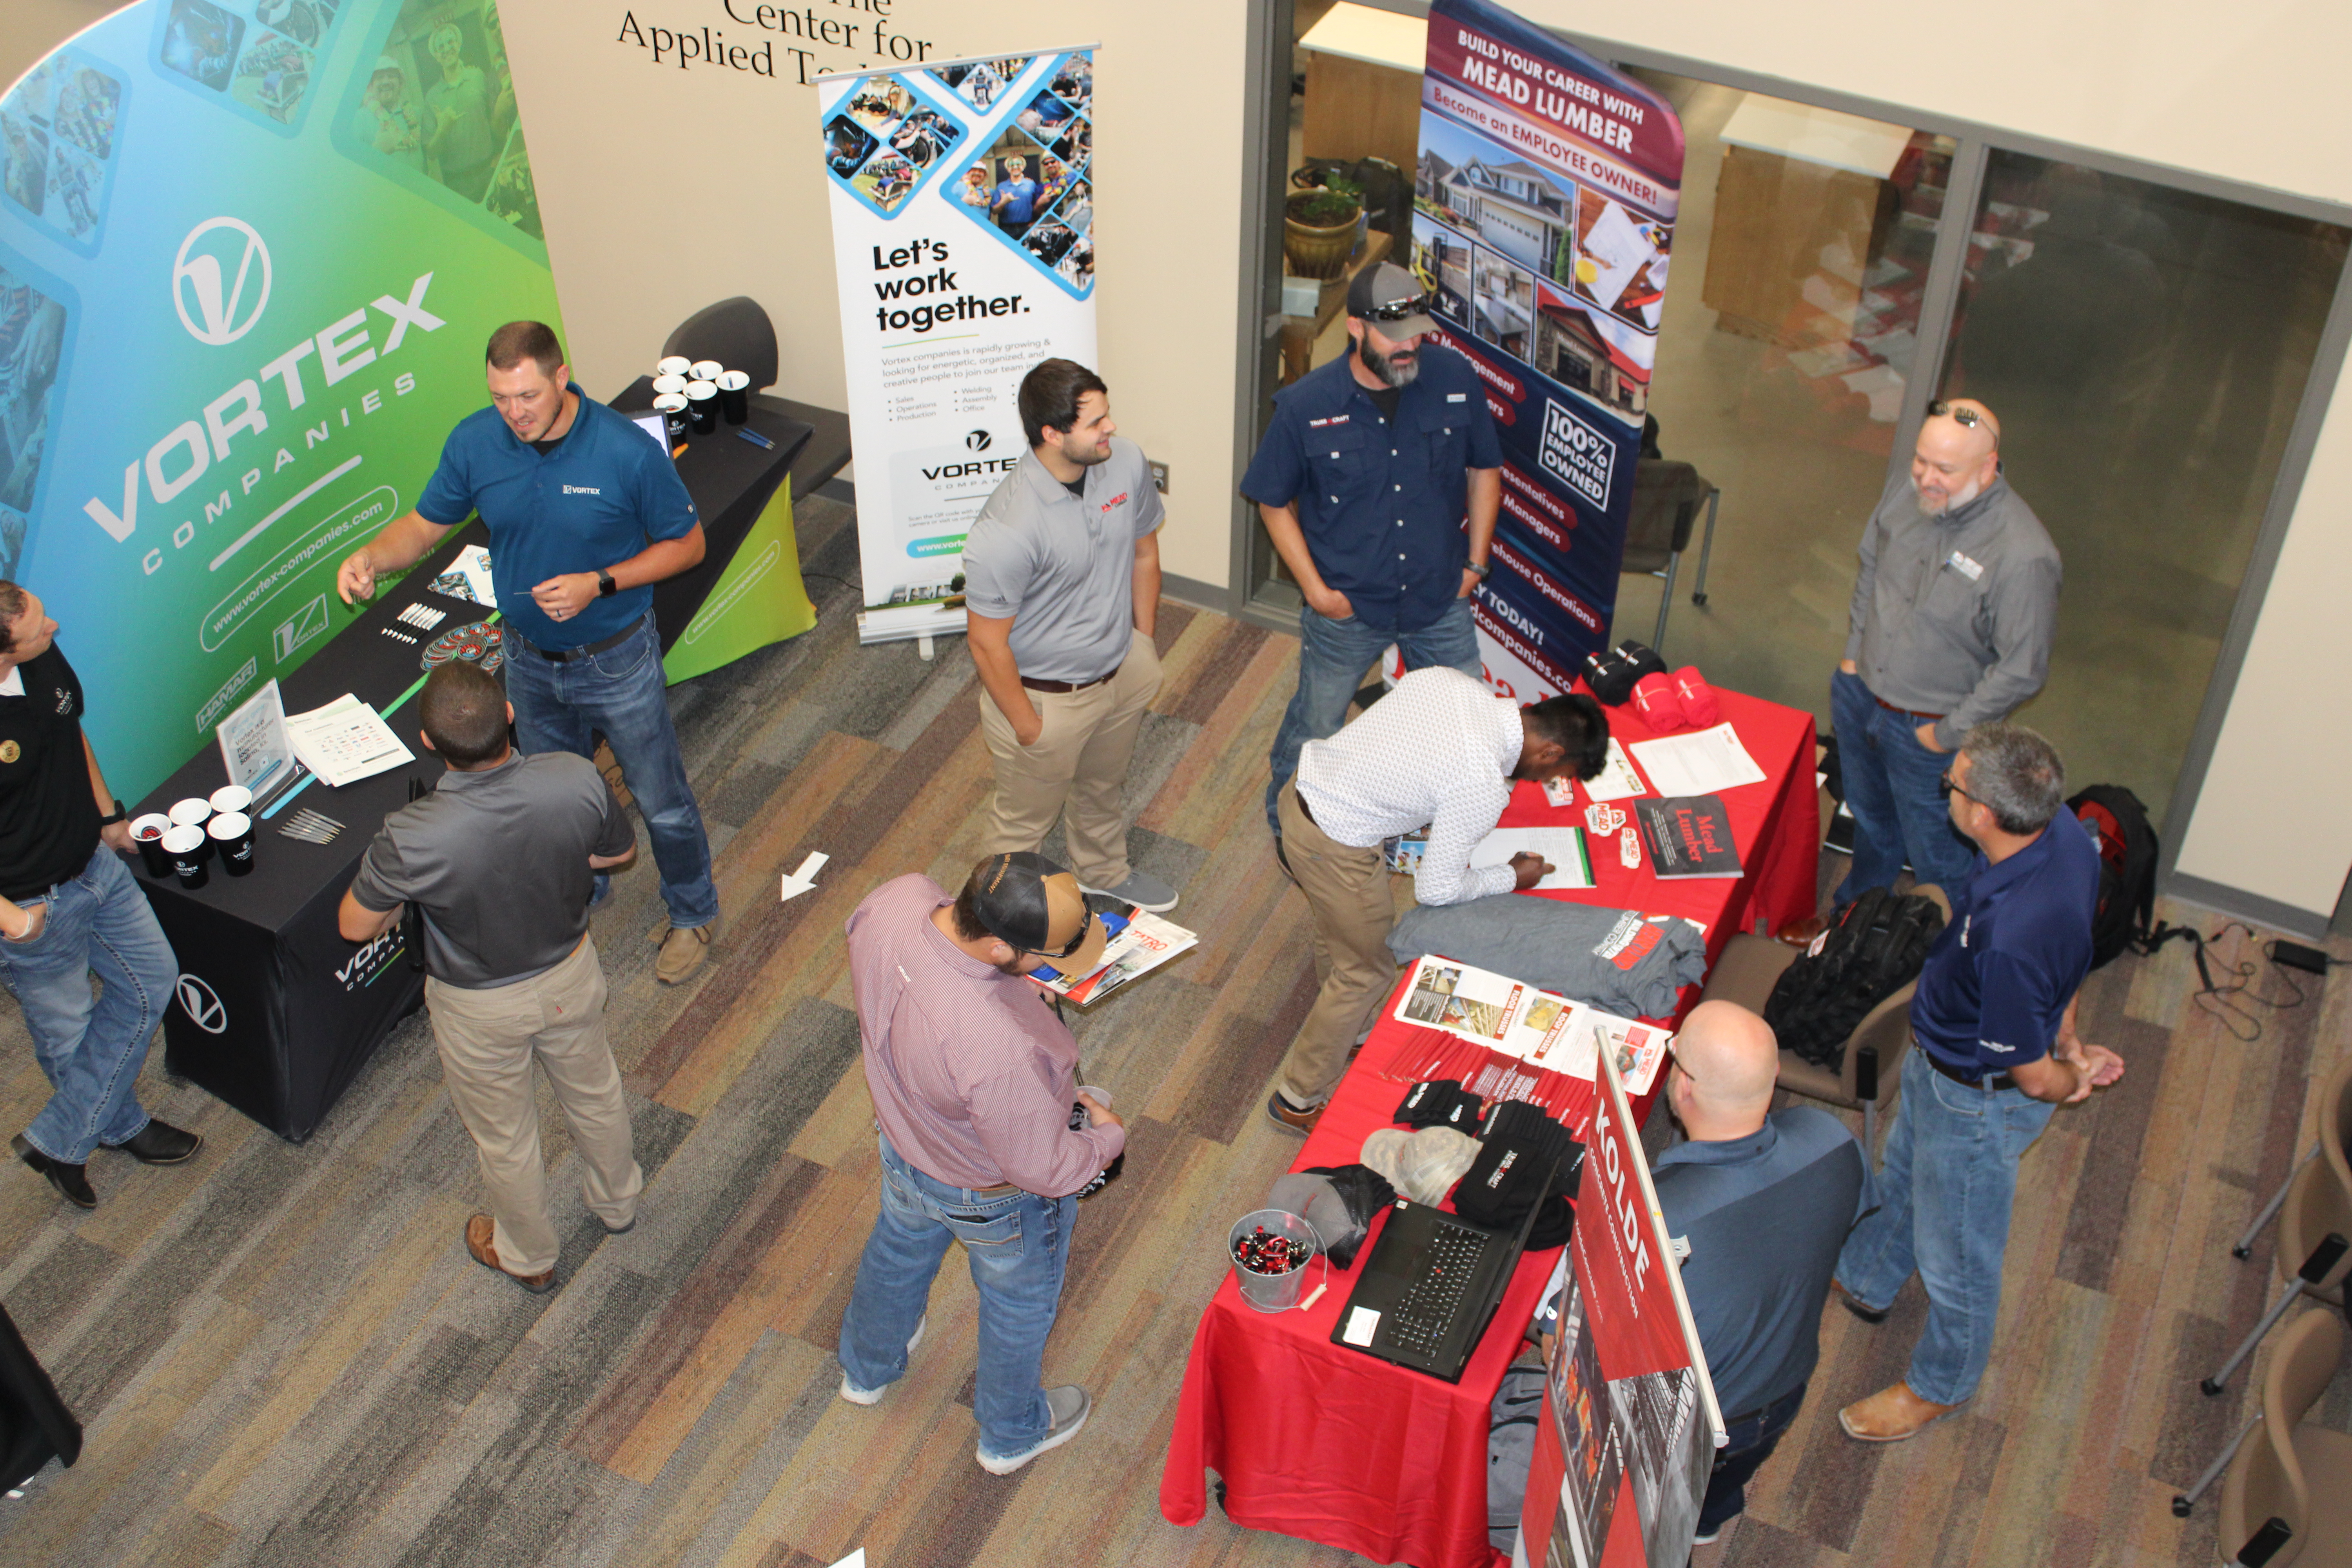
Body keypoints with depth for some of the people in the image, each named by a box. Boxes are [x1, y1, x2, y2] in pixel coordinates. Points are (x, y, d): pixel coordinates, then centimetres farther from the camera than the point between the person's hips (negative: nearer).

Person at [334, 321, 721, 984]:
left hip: (616, 659, -4)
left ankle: (693, 914, 36)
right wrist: (373, 555, -22)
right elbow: (427, 523, 0)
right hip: (529, 658, 4)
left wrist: (600, 583, -26)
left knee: (661, 799, 11)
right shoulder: (474, 442, -14)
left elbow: (686, 543, -14)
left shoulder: (627, 451, -26)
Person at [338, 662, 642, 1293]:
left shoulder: (412, 840, -37)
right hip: (570, 973, 3)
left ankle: (529, 1257, 51)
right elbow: (619, 852, -8)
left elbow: (356, 927, -18)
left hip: (480, 1008, -3)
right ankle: (616, 1201, 60)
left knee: (505, 1136, 25)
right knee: (593, 1091, 32)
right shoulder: (577, 780, -30)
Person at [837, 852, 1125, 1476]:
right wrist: (1108, 1137, -9)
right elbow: (1042, 1168, -31)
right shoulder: (1001, 1050, -47)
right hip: (996, 1198, -6)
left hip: (903, 1139, 6)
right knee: (1019, 1304, 27)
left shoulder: (894, 900, -31)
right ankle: (1011, 1435, 56)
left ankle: (866, 1369, 67)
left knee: (899, 1248, 37)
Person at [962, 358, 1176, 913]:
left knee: (1103, 788, 33)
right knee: (1025, 817, 20)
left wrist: (1144, 645, 11)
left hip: (1122, 672, 6)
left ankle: (1105, 874, 62)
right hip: (1044, 695, -6)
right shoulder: (1006, 532, -36)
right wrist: (1026, 726, -14)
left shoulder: (1127, 462, -17)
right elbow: (987, 642, -24)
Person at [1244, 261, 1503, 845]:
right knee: (1315, 725, 16)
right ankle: (1285, 818, 44)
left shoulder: (1456, 380, -11)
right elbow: (1275, 502, -5)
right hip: (1347, 606, -2)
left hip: (1440, 600, 2)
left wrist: (1476, 560, 1)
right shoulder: (1306, 406, -17)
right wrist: (1315, 589, -10)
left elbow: (1484, 469, 4)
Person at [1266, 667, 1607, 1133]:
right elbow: (1436, 889, -13)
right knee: (1368, 970, 14)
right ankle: (1299, 1101, 28)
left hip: (1300, 792, 8)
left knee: (1339, 930, 32)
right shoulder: (1483, 788, -25)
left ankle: (1341, 1021, 58)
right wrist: (1513, 877, 1)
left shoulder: (1449, 679, -5)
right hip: (1333, 847, -8)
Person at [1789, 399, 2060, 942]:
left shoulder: (2023, 556, -30)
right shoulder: (1904, 495, -11)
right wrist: (1854, 652, 9)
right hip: (1860, 695, 6)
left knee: (1936, 856, 11)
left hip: (1927, 732, -6)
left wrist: (1948, 734, -18)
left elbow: (2021, 670, -24)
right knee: (1870, 822, 30)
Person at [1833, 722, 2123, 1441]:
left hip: (1977, 1101, -8)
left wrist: (2073, 1078, -6)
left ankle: (1941, 1385, 47)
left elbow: (2034, 1077, -27)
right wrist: (2070, 1040, 9)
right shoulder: (2061, 830, -20)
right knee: (1902, 1179, 34)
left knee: (1954, 1253, 19)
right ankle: (1865, 1281, 63)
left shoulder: (2009, 941, -45)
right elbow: (2067, 958, 1)